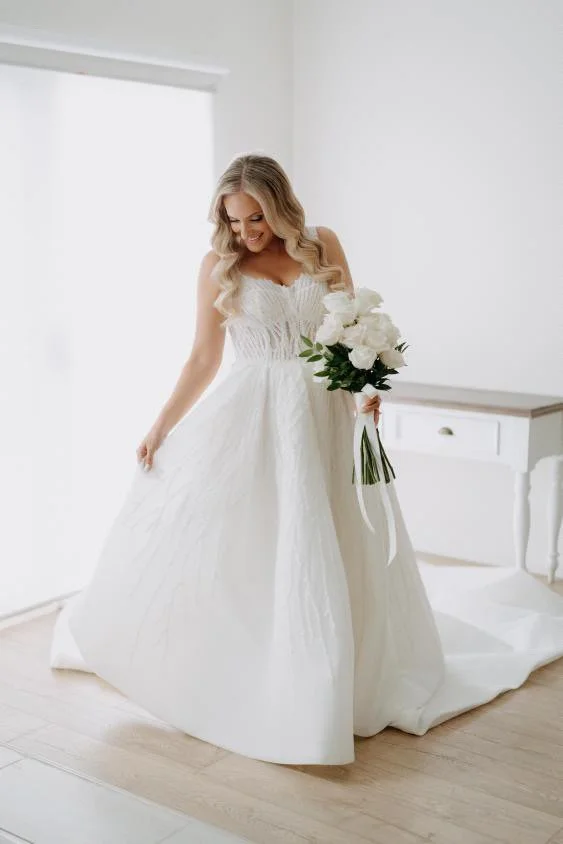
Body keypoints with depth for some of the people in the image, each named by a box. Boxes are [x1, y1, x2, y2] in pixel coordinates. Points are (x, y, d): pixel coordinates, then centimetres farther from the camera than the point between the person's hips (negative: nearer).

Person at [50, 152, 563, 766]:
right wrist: (161, 427, 1)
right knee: (192, 521, -6)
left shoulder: (323, 247, 3)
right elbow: (204, 357, 5)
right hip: (250, 417, 0)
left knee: (332, 551, 3)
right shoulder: (218, 265, 2)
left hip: (323, 415, 1)